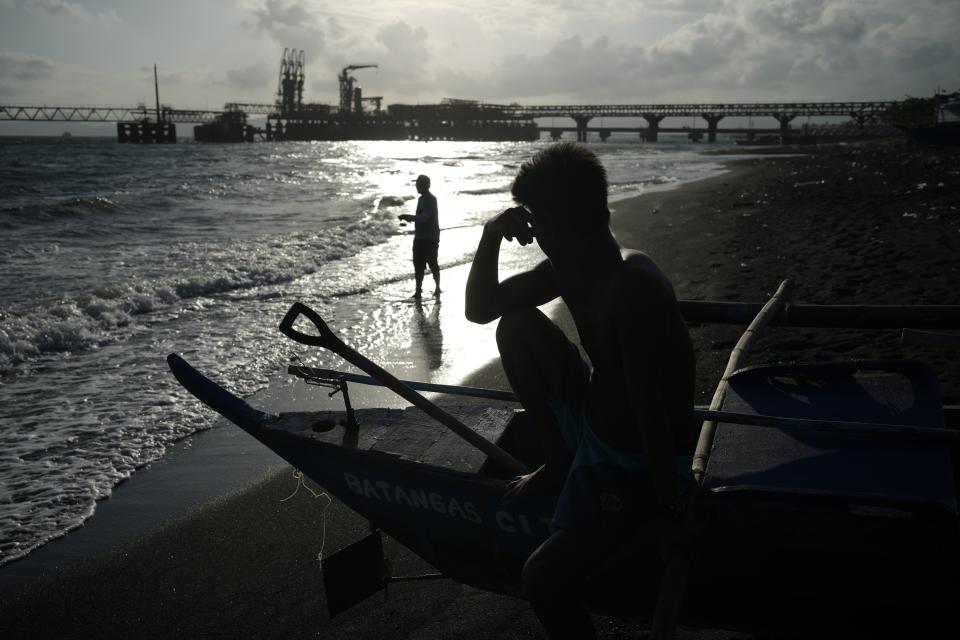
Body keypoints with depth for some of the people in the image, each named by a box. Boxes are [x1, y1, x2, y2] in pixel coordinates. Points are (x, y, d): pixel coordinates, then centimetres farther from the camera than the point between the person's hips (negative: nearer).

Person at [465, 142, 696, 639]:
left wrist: (669, 510, -21)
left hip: (638, 465, -8)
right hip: (591, 424, 9)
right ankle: (560, 465, 11)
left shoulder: (631, 290, -33)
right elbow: (479, 310, 4)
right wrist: (490, 237, -10)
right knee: (516, 327, 0)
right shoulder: (567, 268, -4)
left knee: (542, 581, -19)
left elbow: (653, 417, -29)